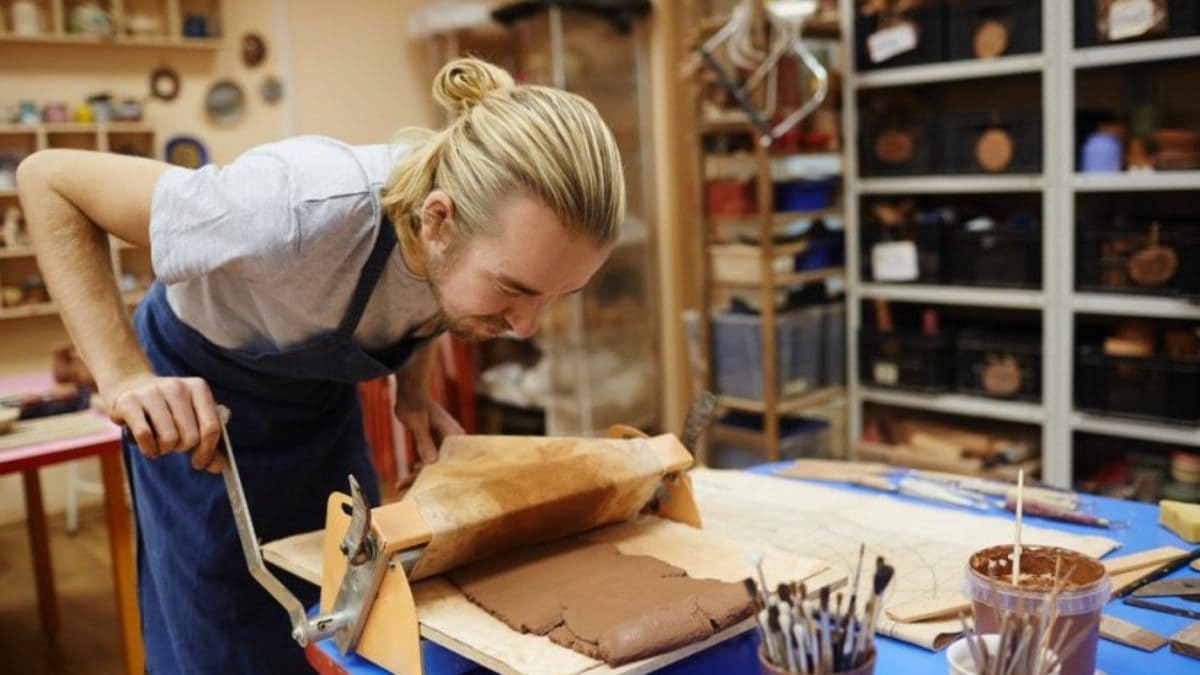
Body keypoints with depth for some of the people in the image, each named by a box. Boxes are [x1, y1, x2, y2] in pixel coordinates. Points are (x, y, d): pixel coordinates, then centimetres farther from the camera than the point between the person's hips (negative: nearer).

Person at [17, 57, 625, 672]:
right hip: (198, 397, -4)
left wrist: (412, 390, -10)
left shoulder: (489, 229, -23)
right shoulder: (305, 210, -41)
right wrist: (124, 375, -36)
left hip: (323, 392, 5)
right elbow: (47, 181, -28)